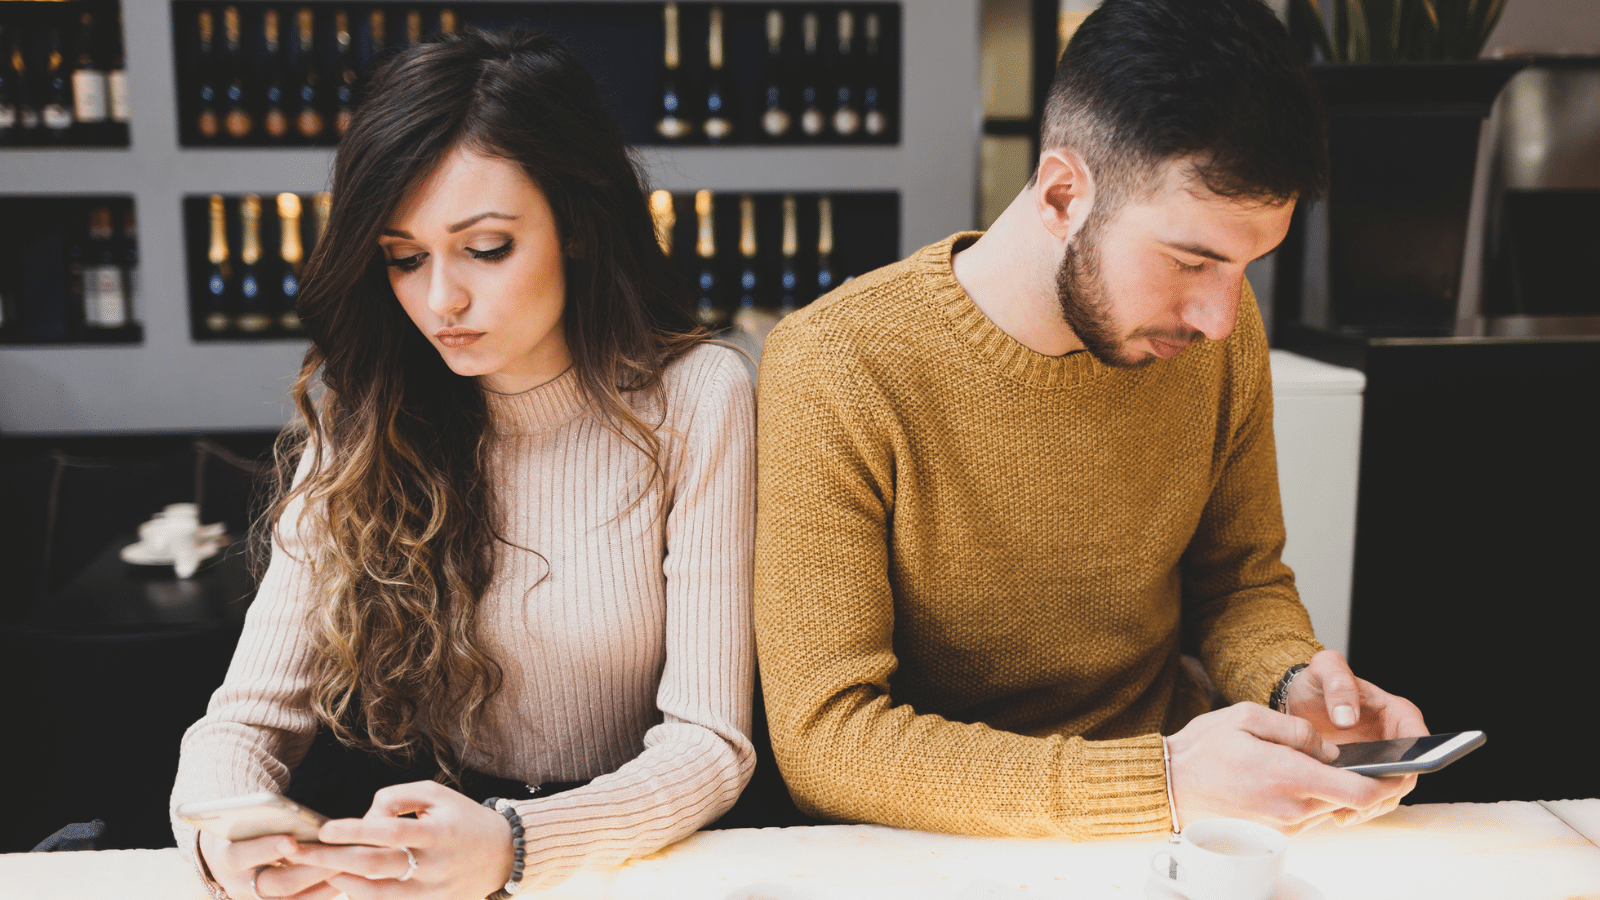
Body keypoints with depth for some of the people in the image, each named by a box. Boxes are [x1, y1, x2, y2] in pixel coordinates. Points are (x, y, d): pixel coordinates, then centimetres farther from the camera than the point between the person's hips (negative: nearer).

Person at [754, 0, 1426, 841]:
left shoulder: (1220, 336, -3)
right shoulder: (833, 371, -20)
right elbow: (824, 737, -21)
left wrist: (1293, 683, -11)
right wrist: (1160, 785, -28)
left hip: (1173, 835, 4)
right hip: (938, 858, -3)